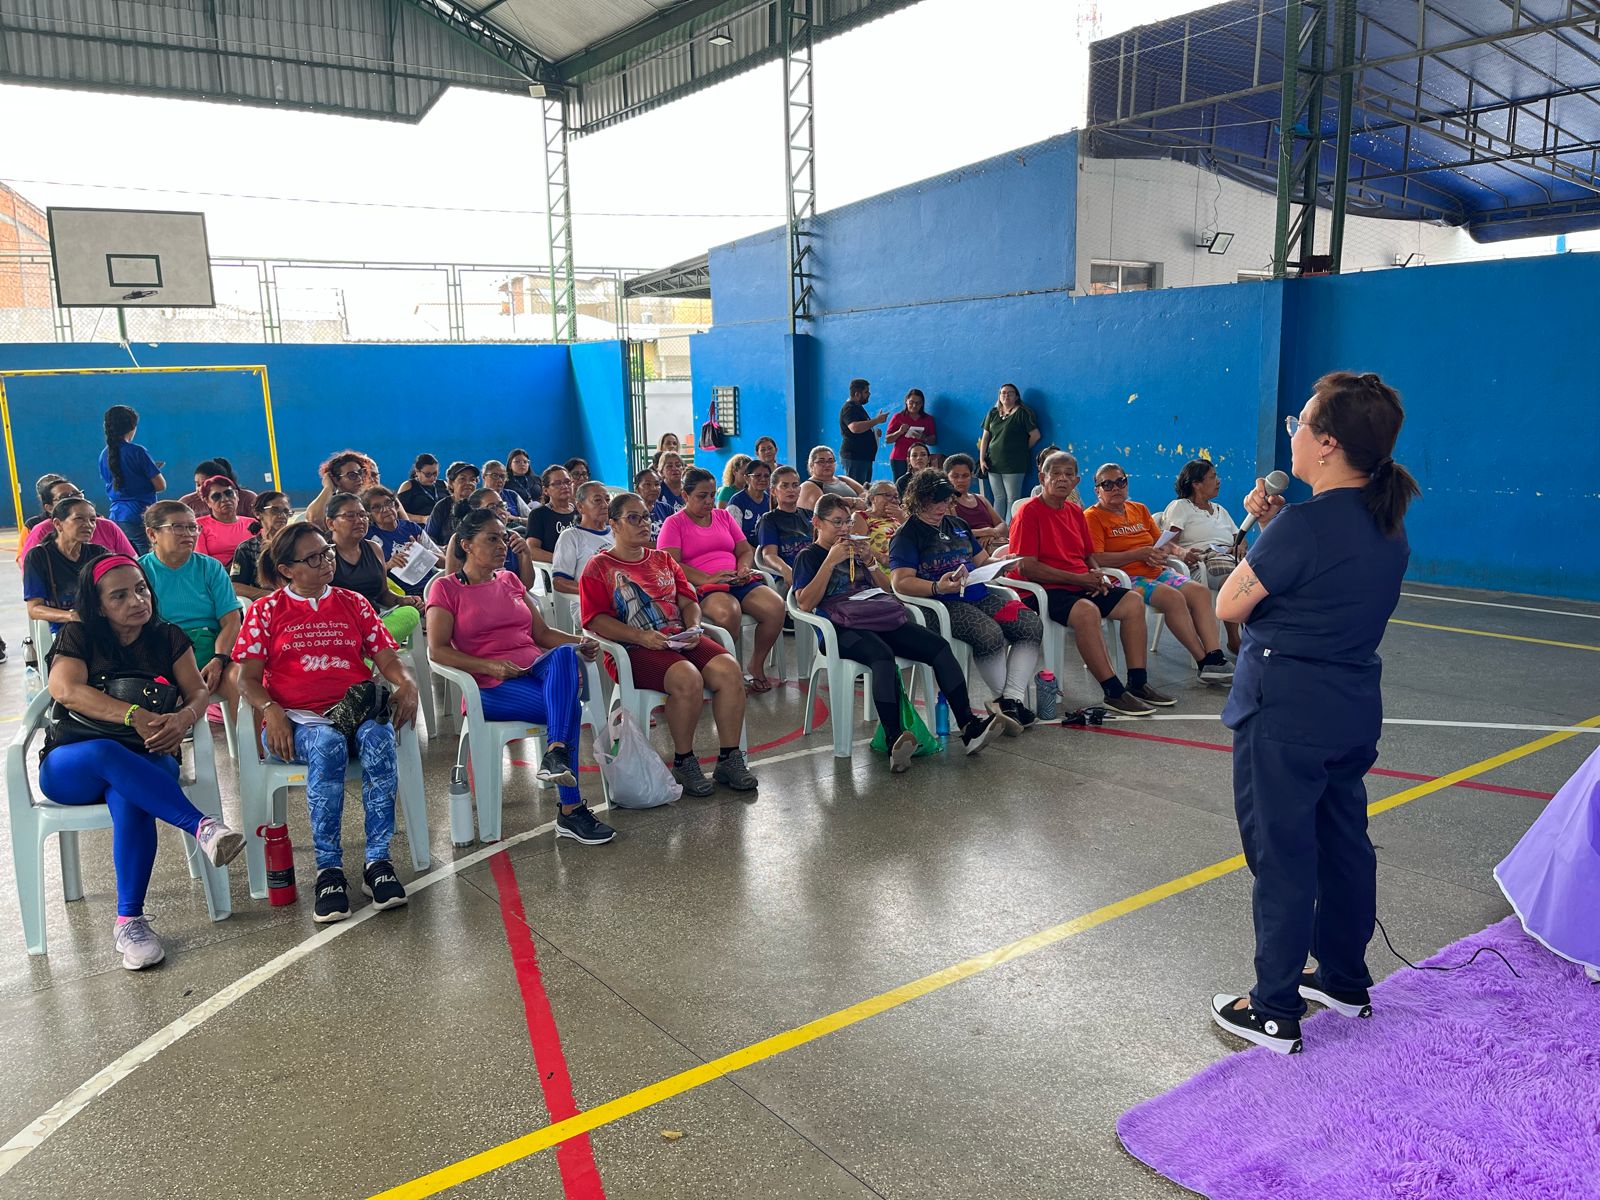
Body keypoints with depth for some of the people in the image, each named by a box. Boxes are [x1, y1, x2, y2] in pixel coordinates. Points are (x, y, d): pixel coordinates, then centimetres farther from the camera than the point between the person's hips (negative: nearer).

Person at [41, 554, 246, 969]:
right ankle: (201, 826, -47)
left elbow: (198, 691, 1)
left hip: (146, 763, 1)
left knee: (131, 799, -35)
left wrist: (183, 718, -23)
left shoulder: (168, 638, 9)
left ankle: (129, 920, -33)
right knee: (105, 753, -39)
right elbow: (66, 689, -18)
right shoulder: (79, 636, 1)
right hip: (71, 765, -1)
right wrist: (135, 715, -30)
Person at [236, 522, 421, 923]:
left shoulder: (353, 604, 19)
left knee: (378, 737, -36)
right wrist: (270, 710, -16)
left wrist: (407, 684, -10)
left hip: (356, 710, 2)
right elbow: (247, 677, 5)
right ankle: (328, 869, -31)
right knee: (328, 744, -39)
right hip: (295, 718, -2)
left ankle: (378, 861, -32)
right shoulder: (266, 611, 12)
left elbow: (387, 659, 12)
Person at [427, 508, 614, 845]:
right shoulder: (446, 588, 5)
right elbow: (437, 650, -5)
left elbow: (542, 632, 19)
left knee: (564, 652, -33)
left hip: (538, 669, 5)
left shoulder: (510, 581, 21)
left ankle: (556, 753, -44)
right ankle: (570, 811, -29)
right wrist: (490, 666, -18)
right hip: (491, 687, -5)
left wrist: (580, 642, -1)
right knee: (566, 706, -31)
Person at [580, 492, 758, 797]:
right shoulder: (599, 567, 7)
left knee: (729, 669, -23)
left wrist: (694, 628, -3)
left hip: (679, 639, 5)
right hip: (634, 648, -5)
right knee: (687, 678, -34)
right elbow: (595, 620, -5)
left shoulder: (663, 560, 24)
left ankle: (729, 759, -13)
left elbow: (689, 602, 20)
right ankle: (683, 762, -15)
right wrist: (642, 636, -17)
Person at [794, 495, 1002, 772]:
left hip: (881, 618, 6)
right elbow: (805, 603, -6)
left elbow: (886, 588, 26)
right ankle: (894, 741, -49)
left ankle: (969, 728, -22)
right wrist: (830, 561, -8)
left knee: (938, 645, -17)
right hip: (842, 628, -6)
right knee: (883, 655, -39)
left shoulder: (852, 550, 27)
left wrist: (867, 562, 8)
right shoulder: (808, 556, 10)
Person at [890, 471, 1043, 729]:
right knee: (990, 634, -34)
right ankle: (1009, 702, -17)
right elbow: (901, 582, -11)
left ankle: (1011, 699, -21)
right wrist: (938, 587, -28)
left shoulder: (958, 525, 25)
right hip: (943, 603, -7)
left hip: (980, 594, 7)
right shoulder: (907, 535, 2)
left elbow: (983, 561, 30)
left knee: (1032, 624, -16)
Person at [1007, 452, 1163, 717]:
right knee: (1086, 611, -34)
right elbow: (1026, 568, -17)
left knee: (1133, 603, -6)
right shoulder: (1030, 512, -9)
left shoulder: (1076, 512, 15)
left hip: (1081, 586, 9)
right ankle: (1113, 693, -27)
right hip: (1045, 590, -8)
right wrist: (1077, 578, -16)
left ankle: (1138, 683, -2)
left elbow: (1089, 556, 24)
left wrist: (1096, 574, -2)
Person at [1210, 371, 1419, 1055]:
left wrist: (1262, 527, 0)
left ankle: (1275, 1013, 15)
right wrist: (1274, 526, 5)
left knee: (1282, 858, 3)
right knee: (1343, 842, 20)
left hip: (1285, 713, -8)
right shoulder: (1388, 526, 4)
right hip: (1353, 709, 8)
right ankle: (1345, 981, 37)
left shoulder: (1305, 524, -22)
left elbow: (1229, 605, -14)